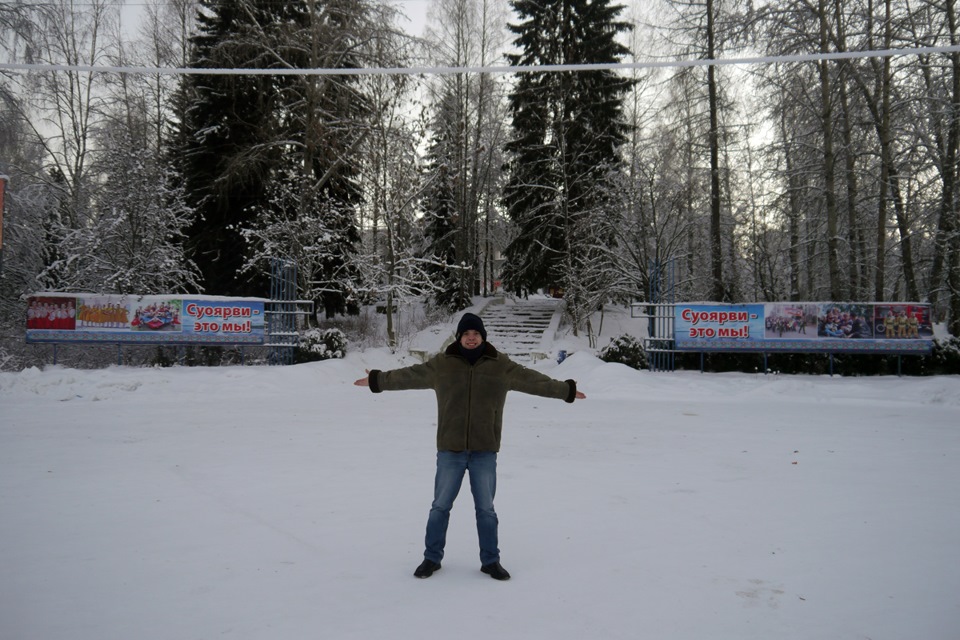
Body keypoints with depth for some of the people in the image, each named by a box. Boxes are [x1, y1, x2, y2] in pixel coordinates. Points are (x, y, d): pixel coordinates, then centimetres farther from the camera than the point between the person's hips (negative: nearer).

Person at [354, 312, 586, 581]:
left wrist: (566, 390, 8)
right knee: (440, 506, 9)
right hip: (450, 451, 0)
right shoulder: (441, 364, 0)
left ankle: (491, 561, 23)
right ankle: (432, 558, 25)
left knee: (486, 509, 9)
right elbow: (408, 375, 9)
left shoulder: (501, 365, 0)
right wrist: (377, 380, 14)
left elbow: (533, 380, 6)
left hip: (484, 452, 0)